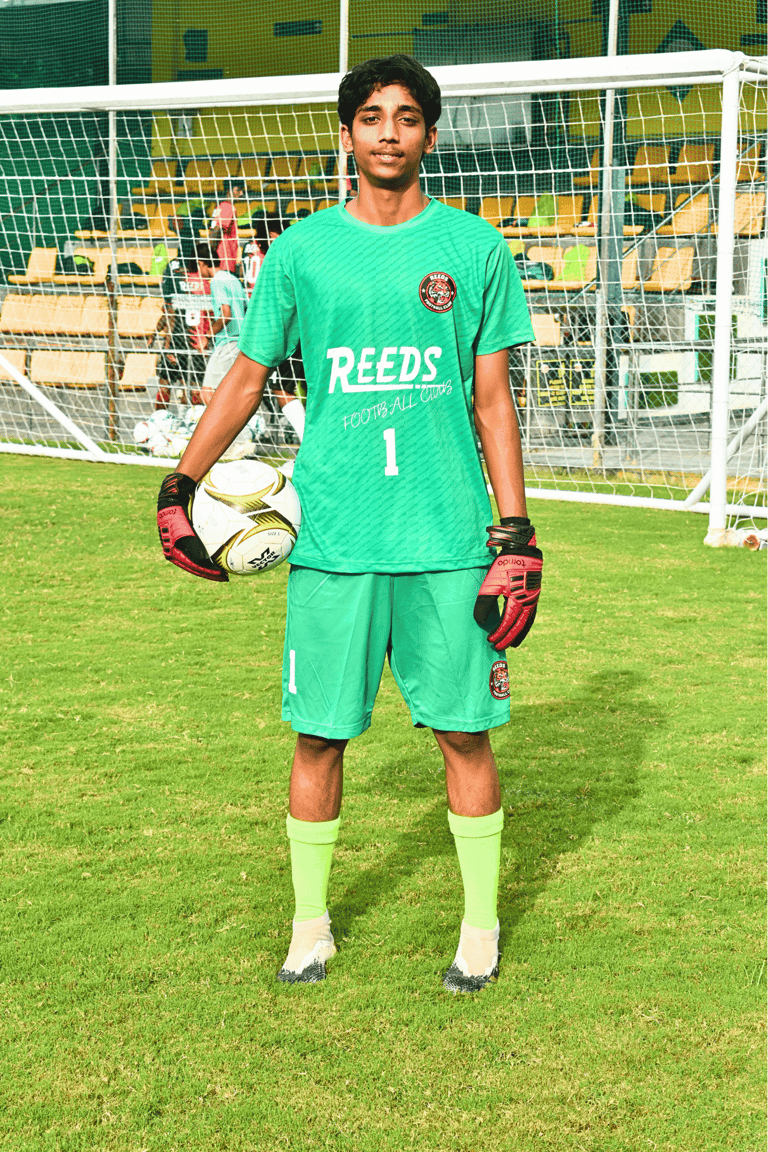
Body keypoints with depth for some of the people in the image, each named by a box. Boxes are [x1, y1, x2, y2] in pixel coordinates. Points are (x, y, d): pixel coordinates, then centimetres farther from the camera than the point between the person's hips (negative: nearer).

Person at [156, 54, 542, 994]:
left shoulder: (474, 248, 4)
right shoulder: (302, 249, 5)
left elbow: (492, 400, 5)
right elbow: (246, 379, 13)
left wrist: (516, 536, 0)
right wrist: (179, 488, 6)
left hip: (449, 538, 0)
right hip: (333, 537, 1)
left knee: (463, 731, 5)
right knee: (318, 735, 6)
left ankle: (480, 923, 22)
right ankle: (310, 923, 23)